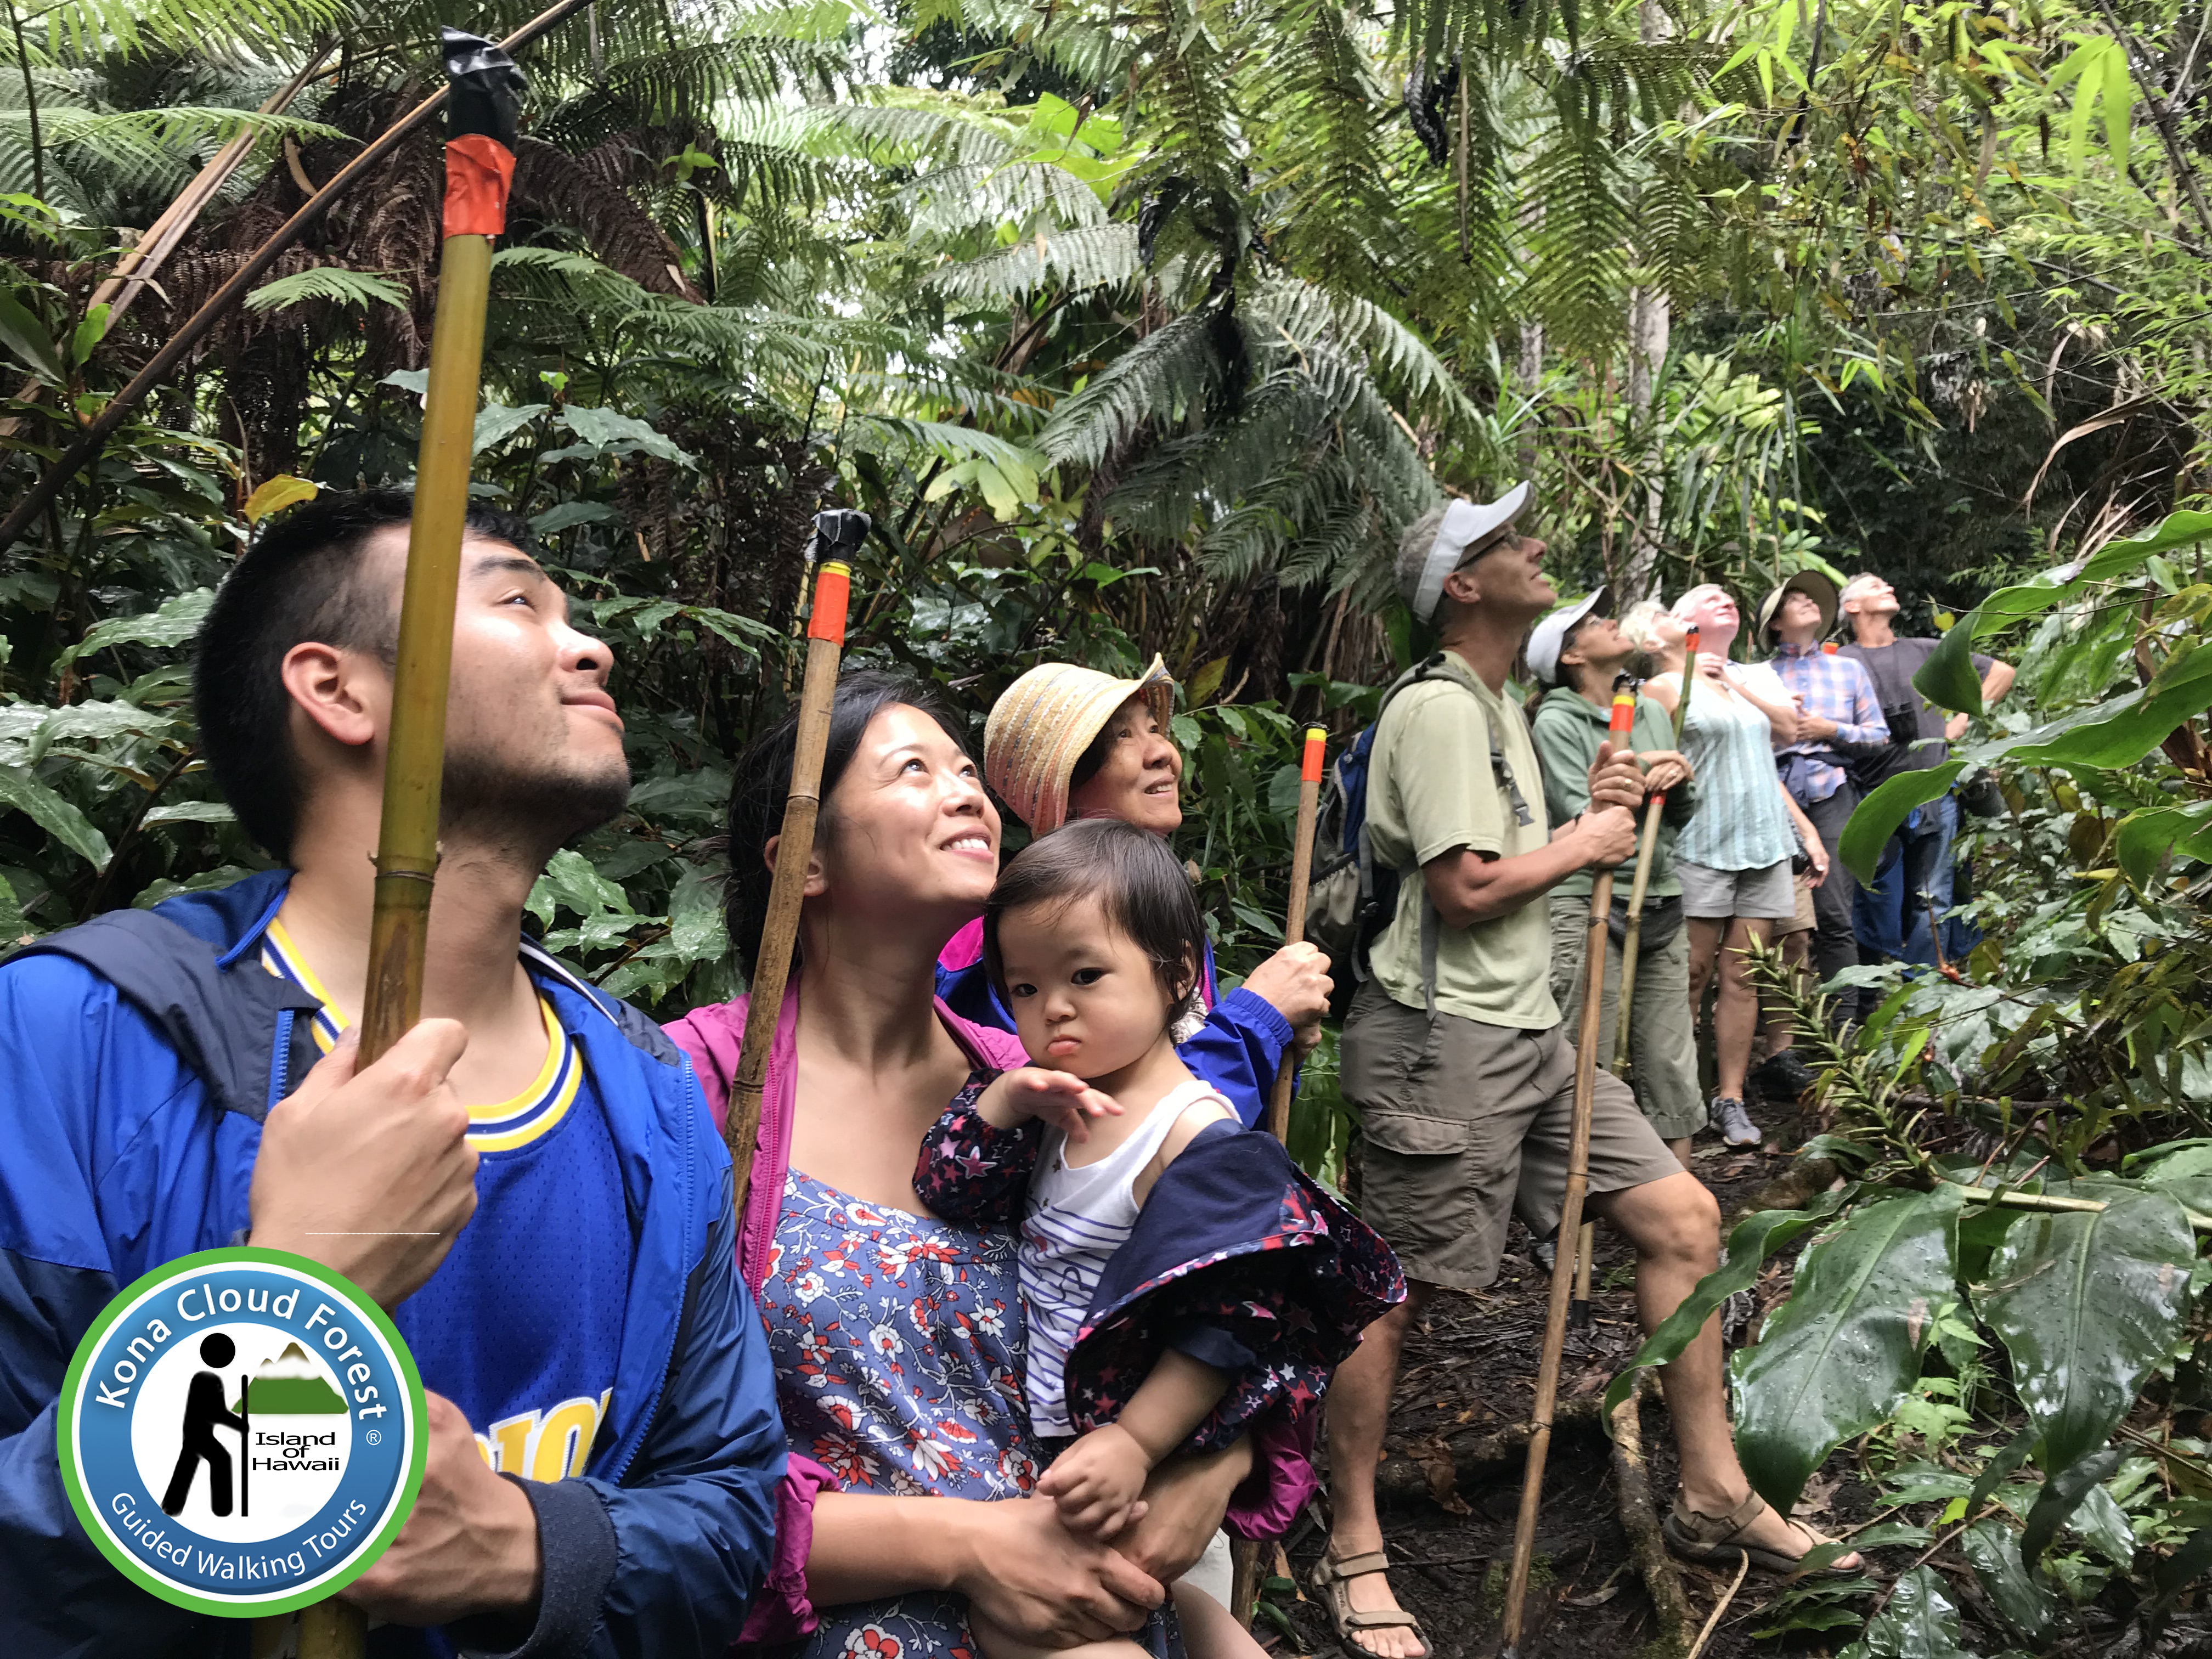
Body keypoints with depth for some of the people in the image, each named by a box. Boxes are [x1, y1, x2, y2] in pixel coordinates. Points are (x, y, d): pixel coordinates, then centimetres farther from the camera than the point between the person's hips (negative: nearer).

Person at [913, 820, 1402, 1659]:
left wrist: (1133, 1445, -25)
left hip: (1114, 1452, -7)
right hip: (1043, 1425, 7)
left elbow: (1224, 1325, -20)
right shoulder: (1057, 1101, 4)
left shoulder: (1200, 1139, -18)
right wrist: (1002, 1101, -13)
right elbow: (947, 1191, 3)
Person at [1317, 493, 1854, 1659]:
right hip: (1442, 1039, -10)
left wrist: (1595, 812, 7)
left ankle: (1713, 1497, 21)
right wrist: (1580, 843, -6)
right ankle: (1353, 1555, 13)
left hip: (1528, 1034, 10)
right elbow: (1464, 887, -21)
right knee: (1394, 1292, -1)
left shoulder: (1500, 708, 19)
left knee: (1682, 1220, 8)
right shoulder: (1436, 706, -13)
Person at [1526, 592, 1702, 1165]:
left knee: (1672, 1070, 8)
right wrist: (1639, 782, -9)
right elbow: (1583, 821, -12)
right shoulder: (1556, 723, -5)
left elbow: (1685, 814, 15)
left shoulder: (1652, 713, 14)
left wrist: (1678, 783, -5)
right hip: (1588, 908, -6)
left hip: (1661, 909, 6)